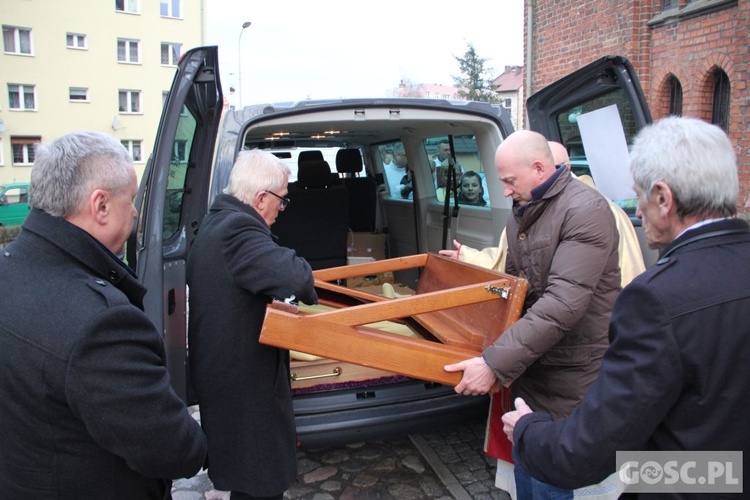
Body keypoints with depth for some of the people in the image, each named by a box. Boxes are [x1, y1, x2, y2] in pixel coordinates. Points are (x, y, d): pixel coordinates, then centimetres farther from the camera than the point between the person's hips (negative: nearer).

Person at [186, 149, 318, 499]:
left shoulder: (212, 224, 9)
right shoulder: (237, 229, -25)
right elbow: (294, 277, -40)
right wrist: (308, 293, -15)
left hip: (218, 374, 11)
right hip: (245, 383, -10)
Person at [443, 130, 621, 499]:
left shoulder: (585, 210, -18)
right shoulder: (522, 212, 10)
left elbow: (564, 304, -28)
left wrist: (495, 362, -30)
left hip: (568, 378, -7)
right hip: (529, 367, 8)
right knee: (525, 466, 18)